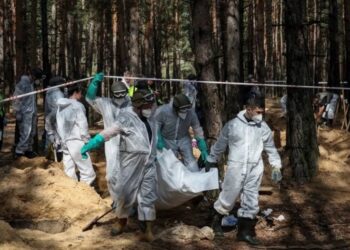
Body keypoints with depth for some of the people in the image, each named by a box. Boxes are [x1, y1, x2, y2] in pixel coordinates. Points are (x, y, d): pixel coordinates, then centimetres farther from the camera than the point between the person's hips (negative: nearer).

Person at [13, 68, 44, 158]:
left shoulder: (31, 84, 12)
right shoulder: (22, 84, -12)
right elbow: (16, 99, -13)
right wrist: (18, 112, -15)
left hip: (32, 112, 8)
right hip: (25, 113, -8)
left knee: (32, 133, 10)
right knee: (26, 133, -11)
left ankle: (28, 150, 18)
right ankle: (19, 151, -5)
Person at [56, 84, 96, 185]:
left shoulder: (61, 106, 13)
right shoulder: (77, 105, -9)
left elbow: (59, 125, 14)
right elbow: (83, 125, -12)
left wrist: (62, 139, 18)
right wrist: (87, 140, -4)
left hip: (65, 142, 8)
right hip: (76, 141, -8)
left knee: (69, 173, 9)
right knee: (88, 172, -4)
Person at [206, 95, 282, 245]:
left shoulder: (263, 127, 3)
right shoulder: (232, 125, -4)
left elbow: (271, 149, 12)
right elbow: (219, 145, 7)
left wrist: (276, 167, 6)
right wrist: (211, 161, 14)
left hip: (255, 169, 3)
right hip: (235, 167, -3)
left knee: (251, 201, 5)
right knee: (228, 198, 3)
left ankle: (245, 231, 16)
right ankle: (216, 221, 28)